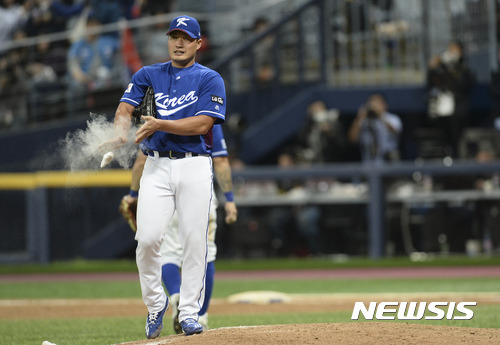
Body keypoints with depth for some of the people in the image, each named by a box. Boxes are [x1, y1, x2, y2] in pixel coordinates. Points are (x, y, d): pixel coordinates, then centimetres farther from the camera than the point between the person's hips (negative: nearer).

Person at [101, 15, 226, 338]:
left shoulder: (210, 80, 4)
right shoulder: (148, 75, 13)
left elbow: (202, 123, -9)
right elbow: (125, 108, 0)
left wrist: (161, 125, -20)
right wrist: (122, 133, -22)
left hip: (195, 167, -2)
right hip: (156, 166, 2)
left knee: (194, 241, -5)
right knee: (147, 239, -10)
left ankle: (190, 312, 3)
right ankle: (155, 303, 10)